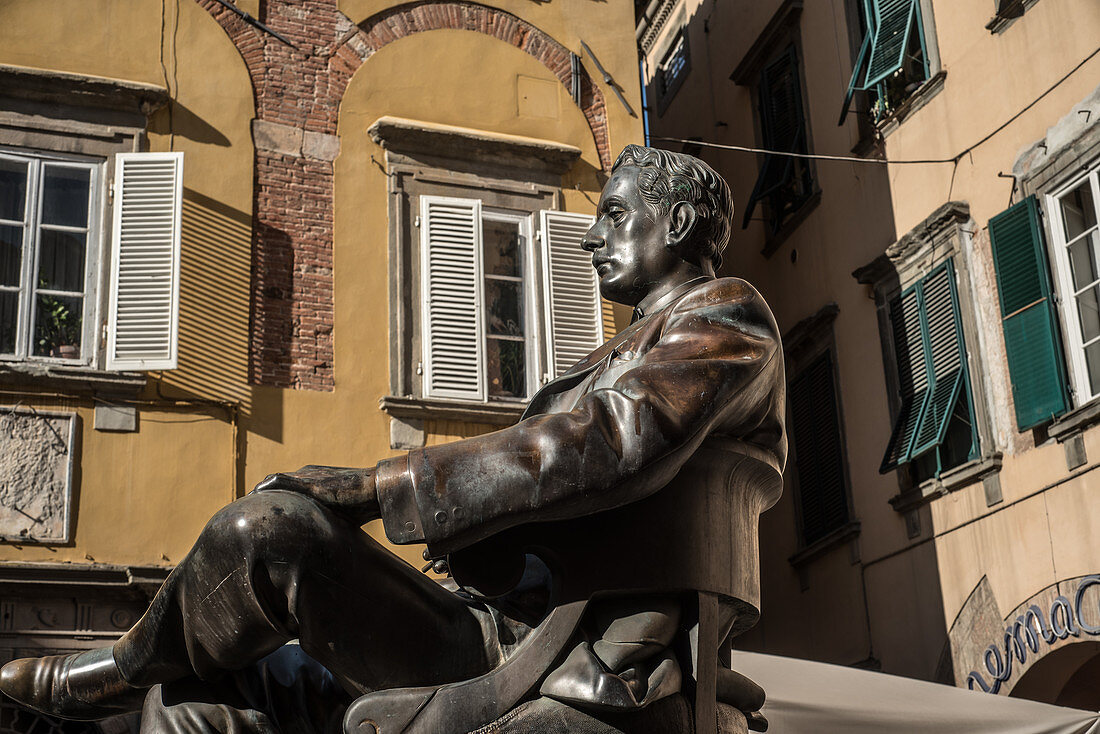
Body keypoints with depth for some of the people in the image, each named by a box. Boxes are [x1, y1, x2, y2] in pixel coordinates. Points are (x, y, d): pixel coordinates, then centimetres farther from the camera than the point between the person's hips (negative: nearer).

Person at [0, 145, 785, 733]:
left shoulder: (726, 315, -1)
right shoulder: (631, 357, 30)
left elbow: (601, 448, -20)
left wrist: (371, 487, -19)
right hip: (511, 632, 10)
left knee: (268, 527, -18)